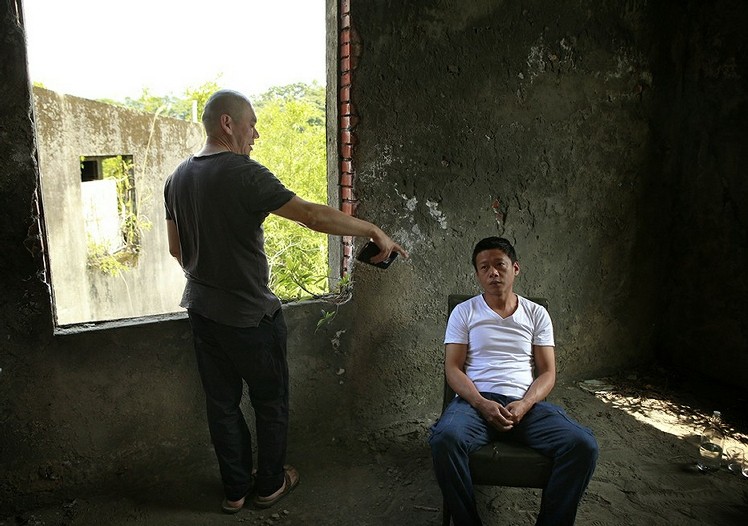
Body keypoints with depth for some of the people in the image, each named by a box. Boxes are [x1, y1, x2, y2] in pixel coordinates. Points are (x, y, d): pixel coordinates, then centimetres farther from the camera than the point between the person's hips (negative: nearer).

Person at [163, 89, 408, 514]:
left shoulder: (178, 177, 4)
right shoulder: (243, 173, -20)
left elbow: (176, 248, 11)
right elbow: (313, 215, -25)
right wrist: (375, 232, -16)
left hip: (202, 311, 7)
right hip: (249, 316, -7)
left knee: (222, 403, 17)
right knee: (271, 401, 14)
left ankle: (235, 489, 33)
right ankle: (270, 484, 31)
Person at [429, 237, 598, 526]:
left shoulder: (537, 314, 14)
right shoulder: (464, 312, 9)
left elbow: (547, 372, 9)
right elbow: (453, 368, 2)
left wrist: (524, 405, -11)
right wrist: (482, 404, -16)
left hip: (526, 403, 2)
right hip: (476, 401, -2)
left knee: (583, 445, -25)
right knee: (445, 438, -35)